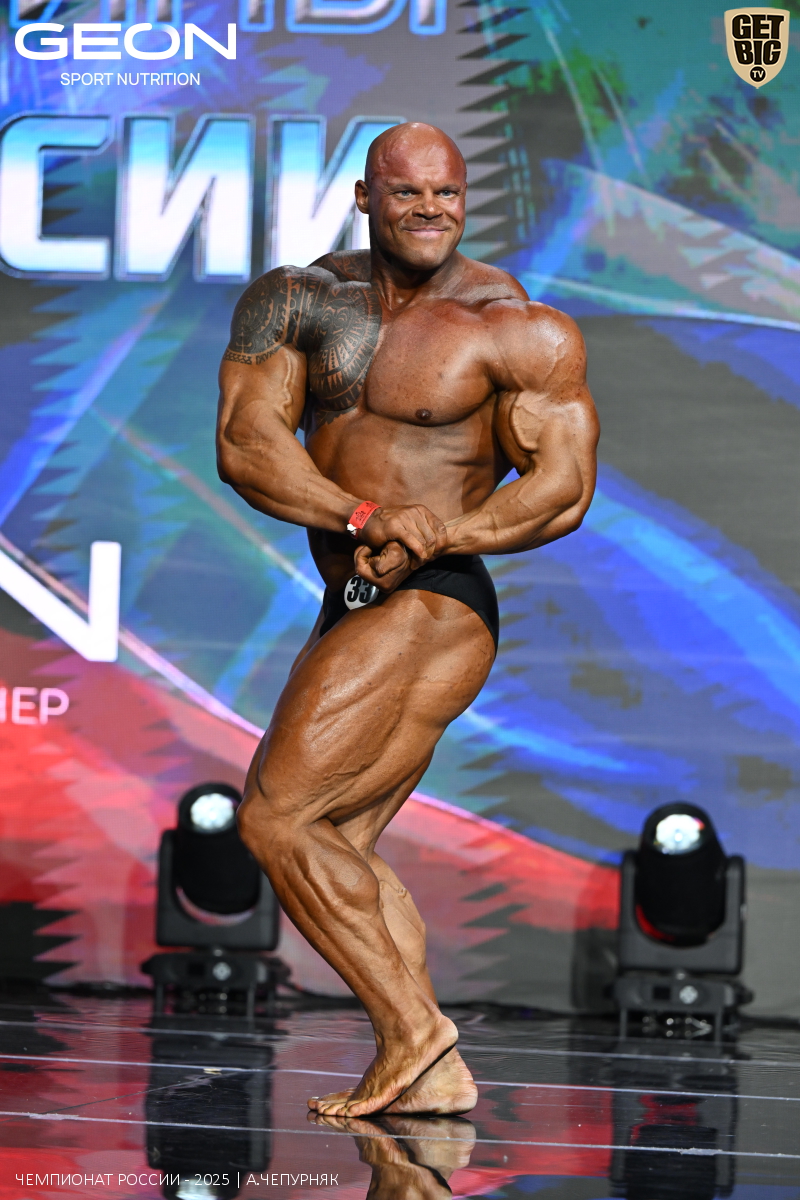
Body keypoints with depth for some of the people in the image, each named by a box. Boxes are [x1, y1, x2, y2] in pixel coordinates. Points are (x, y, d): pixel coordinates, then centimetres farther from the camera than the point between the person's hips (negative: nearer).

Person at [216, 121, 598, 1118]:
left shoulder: (519, 331, -8)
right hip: (355, 611, 8)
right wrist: (362, 518, -22)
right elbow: (244, 442, -7)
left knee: (278, 820, -13)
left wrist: (434, 536, -25)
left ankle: (412, 1033, -7)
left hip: (426, 612, -7)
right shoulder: (300, 299, 5)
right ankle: (436, 1077, 10)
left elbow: (567, 489, -12)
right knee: (335, 841, 8)